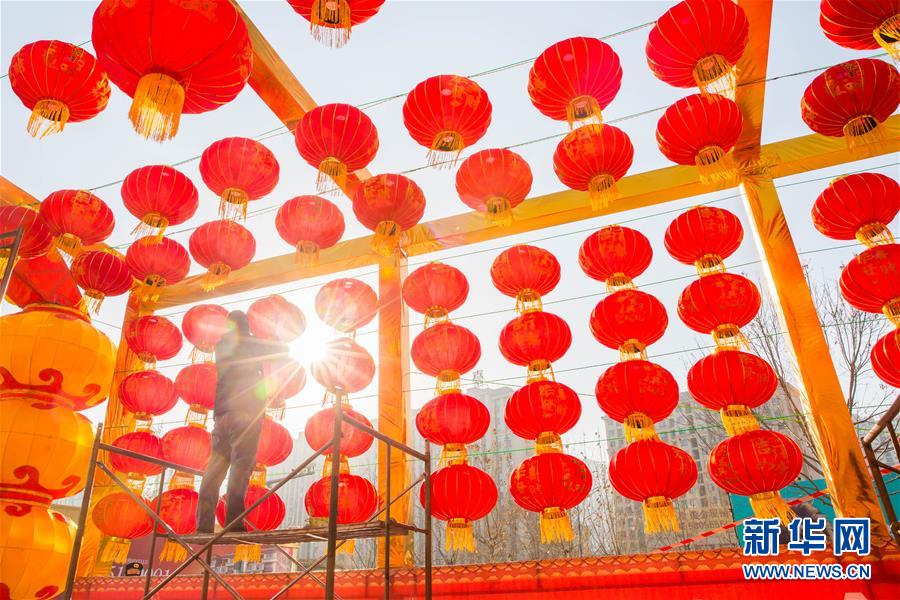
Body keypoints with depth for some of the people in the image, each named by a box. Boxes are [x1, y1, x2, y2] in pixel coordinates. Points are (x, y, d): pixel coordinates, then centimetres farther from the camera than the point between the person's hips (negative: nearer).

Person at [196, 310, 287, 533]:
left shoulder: (222, 345, 18)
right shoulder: (249, 344, 3)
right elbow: (282, 350, 7)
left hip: (221, 413, 6)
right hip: (245, 411, -6)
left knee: (216, 466, 5)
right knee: (241, 465, -9)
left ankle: (204, 525, 0)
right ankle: (234, 522, -17)